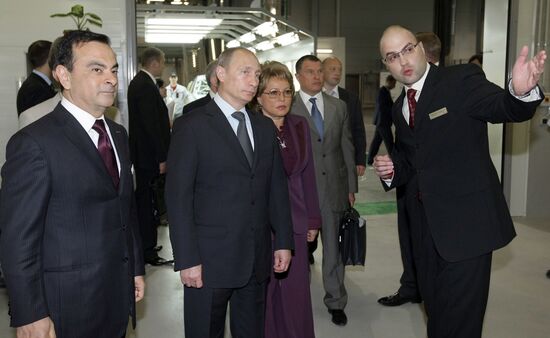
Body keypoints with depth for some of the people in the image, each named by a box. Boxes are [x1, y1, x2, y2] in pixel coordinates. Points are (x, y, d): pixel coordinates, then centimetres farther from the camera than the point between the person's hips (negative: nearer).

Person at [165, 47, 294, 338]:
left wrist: (283, 241, 8)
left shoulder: (265, 127, 11)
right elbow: (178, 197, -11)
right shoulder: (192, 126, -7)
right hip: (210, 259, -5)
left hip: (257, 259, 5)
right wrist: (187, 259, -14)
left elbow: (277, 187, 13)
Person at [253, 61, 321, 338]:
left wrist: (313, 220, 10)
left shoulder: (300, 125, 7)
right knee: (260, 297, 8)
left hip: (294, 224, 4)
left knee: (296, 295, 8)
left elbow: (307, 176, 11)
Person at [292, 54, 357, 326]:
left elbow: (347, 148, 10)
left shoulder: (339, 107, 9)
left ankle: (336, 302, 25)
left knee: (333, 247, 12)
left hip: (333, 187, 3)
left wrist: (351, 187, 8)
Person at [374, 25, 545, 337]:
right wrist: (390, 170, -3)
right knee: (435, 307, 22)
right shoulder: (400, 108, 11)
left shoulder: (461, 80, -9)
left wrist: (521, 91, -49)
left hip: (466, 220, -7)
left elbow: (505, 109, -26)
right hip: (425, 223, 7)